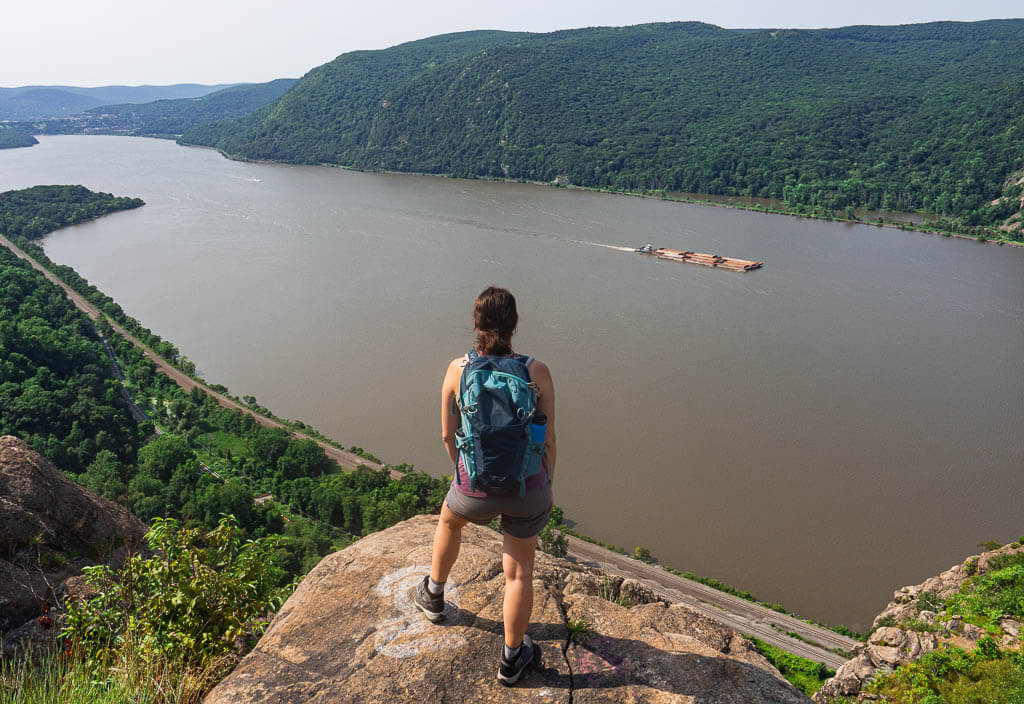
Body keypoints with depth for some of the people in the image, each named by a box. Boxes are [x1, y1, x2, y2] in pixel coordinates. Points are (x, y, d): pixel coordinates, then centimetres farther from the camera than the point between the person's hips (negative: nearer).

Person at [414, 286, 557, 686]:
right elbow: (548, 440, -7)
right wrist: (548, 488, 10)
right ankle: (512, 659, 38)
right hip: (526, 489, 0)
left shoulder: (457, 370, -11)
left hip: (476, 489, 1)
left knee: (449, 520, 36)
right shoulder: (537, 372, -13)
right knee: (519, 573, 20)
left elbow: (448, 435, 0)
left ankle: (434, 596, 57)